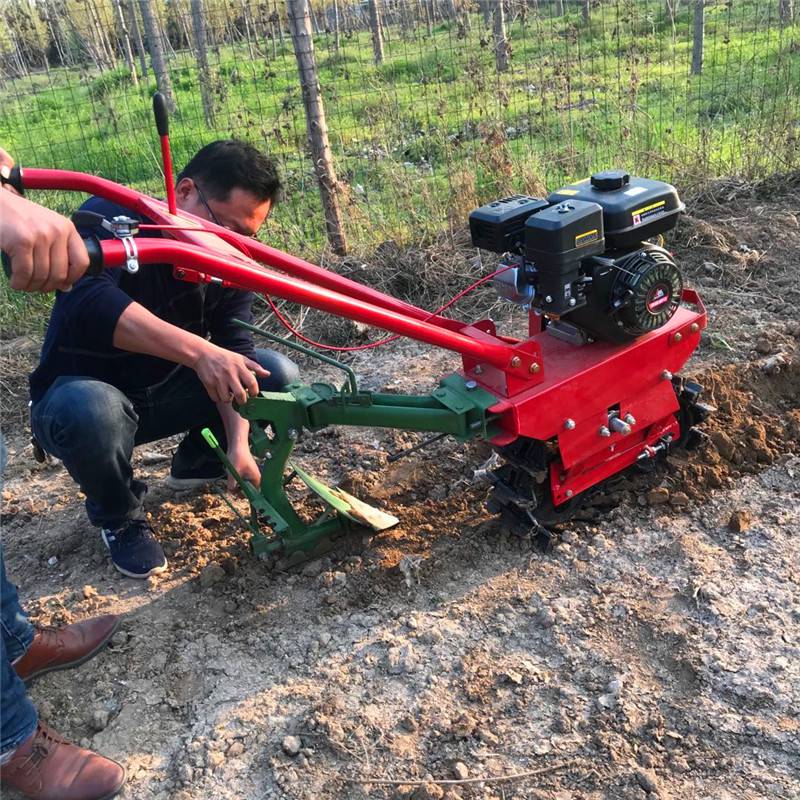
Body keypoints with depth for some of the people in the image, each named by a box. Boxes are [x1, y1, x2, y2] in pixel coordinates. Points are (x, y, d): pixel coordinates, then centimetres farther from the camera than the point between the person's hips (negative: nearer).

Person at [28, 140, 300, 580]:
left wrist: (238, 444, -28)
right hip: (79, 393, -5)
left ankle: (197, 462, 14)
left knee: (278, 374, -10)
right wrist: (196, 349, -55)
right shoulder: (110, 218, -25)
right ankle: (117, 518, -8)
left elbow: (234, 352, -15)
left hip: (163, 393, 5)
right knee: (89, 411, -41)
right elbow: (88, 298, -44)